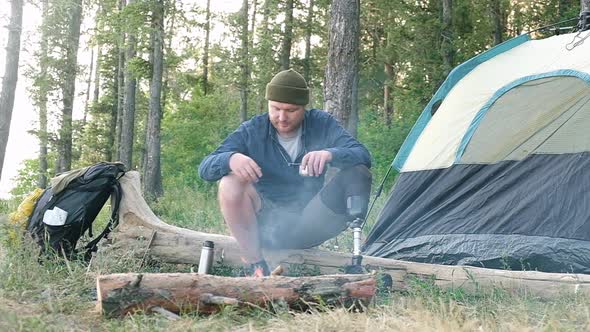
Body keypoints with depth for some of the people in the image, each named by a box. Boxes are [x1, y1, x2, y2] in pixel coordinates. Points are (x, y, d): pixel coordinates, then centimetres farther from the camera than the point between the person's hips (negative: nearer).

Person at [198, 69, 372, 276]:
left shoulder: (322, 124, -1)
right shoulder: (252, 131, -4)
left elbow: (363, 155, -13)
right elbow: (205, 168, -10)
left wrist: (330, 154, -36)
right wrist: (230, 159, -35)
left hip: (308, 225, 1)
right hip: (266, 226, 0)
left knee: (358, 174, -19)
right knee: (230, 184, -29)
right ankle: (256, 265, -19)